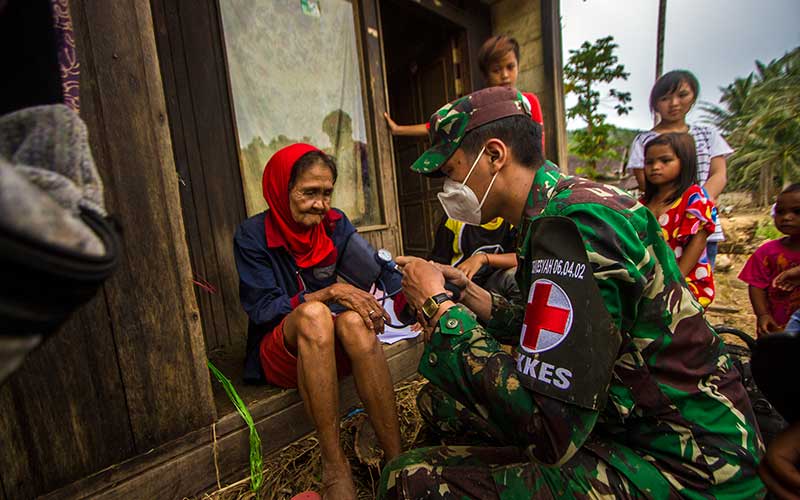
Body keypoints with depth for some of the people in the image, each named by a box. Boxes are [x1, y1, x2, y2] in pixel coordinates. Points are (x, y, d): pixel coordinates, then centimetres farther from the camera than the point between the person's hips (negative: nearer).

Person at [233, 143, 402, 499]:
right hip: (280, 353, -2)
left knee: (352, 319, -32)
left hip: (334, 348, 2)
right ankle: (334, 468, -26)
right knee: (314, 313, -34)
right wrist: (329, 293, -26)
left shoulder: (336, 224, 1)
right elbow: (262, 310, -14)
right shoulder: (253, 235, -7)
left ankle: (396, 460, -25)